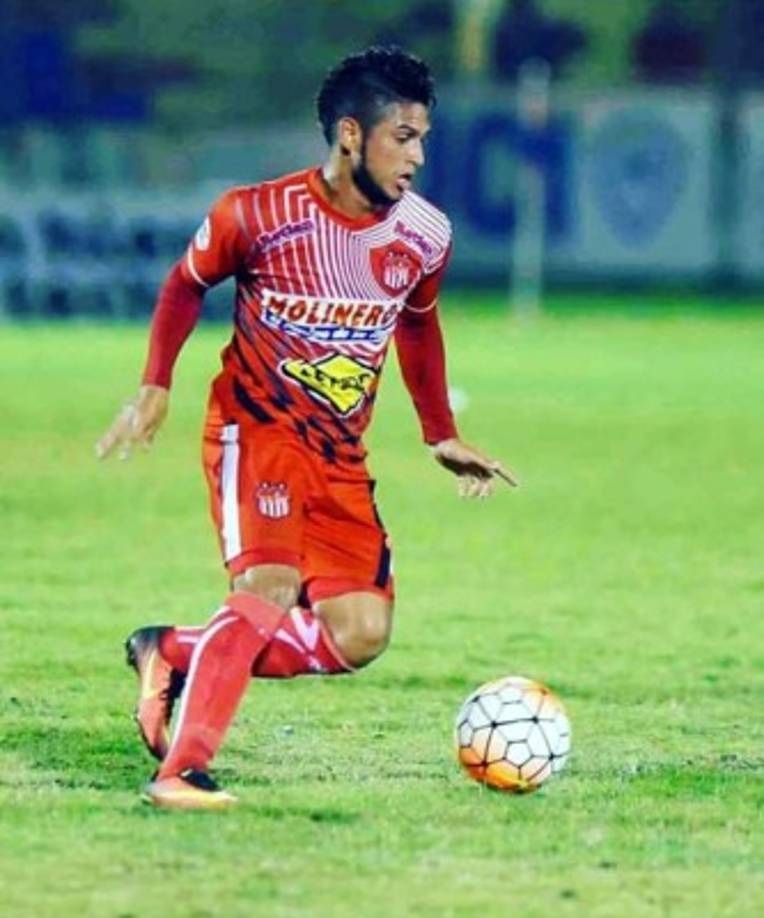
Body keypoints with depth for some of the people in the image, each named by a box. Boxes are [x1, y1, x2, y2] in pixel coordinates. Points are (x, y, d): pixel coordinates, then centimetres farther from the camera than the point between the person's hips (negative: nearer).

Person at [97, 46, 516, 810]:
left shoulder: (423, 236, -4)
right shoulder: (258, 216, -16)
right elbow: (187, 283, 3)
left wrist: (441, 436, 14)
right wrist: (154, 387, -5)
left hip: (341, 455, 5)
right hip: (254, 430, -5)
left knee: (360, 637, -5)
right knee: (271, 587, -28)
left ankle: (175, 655, 11)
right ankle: (178, 771, -24)